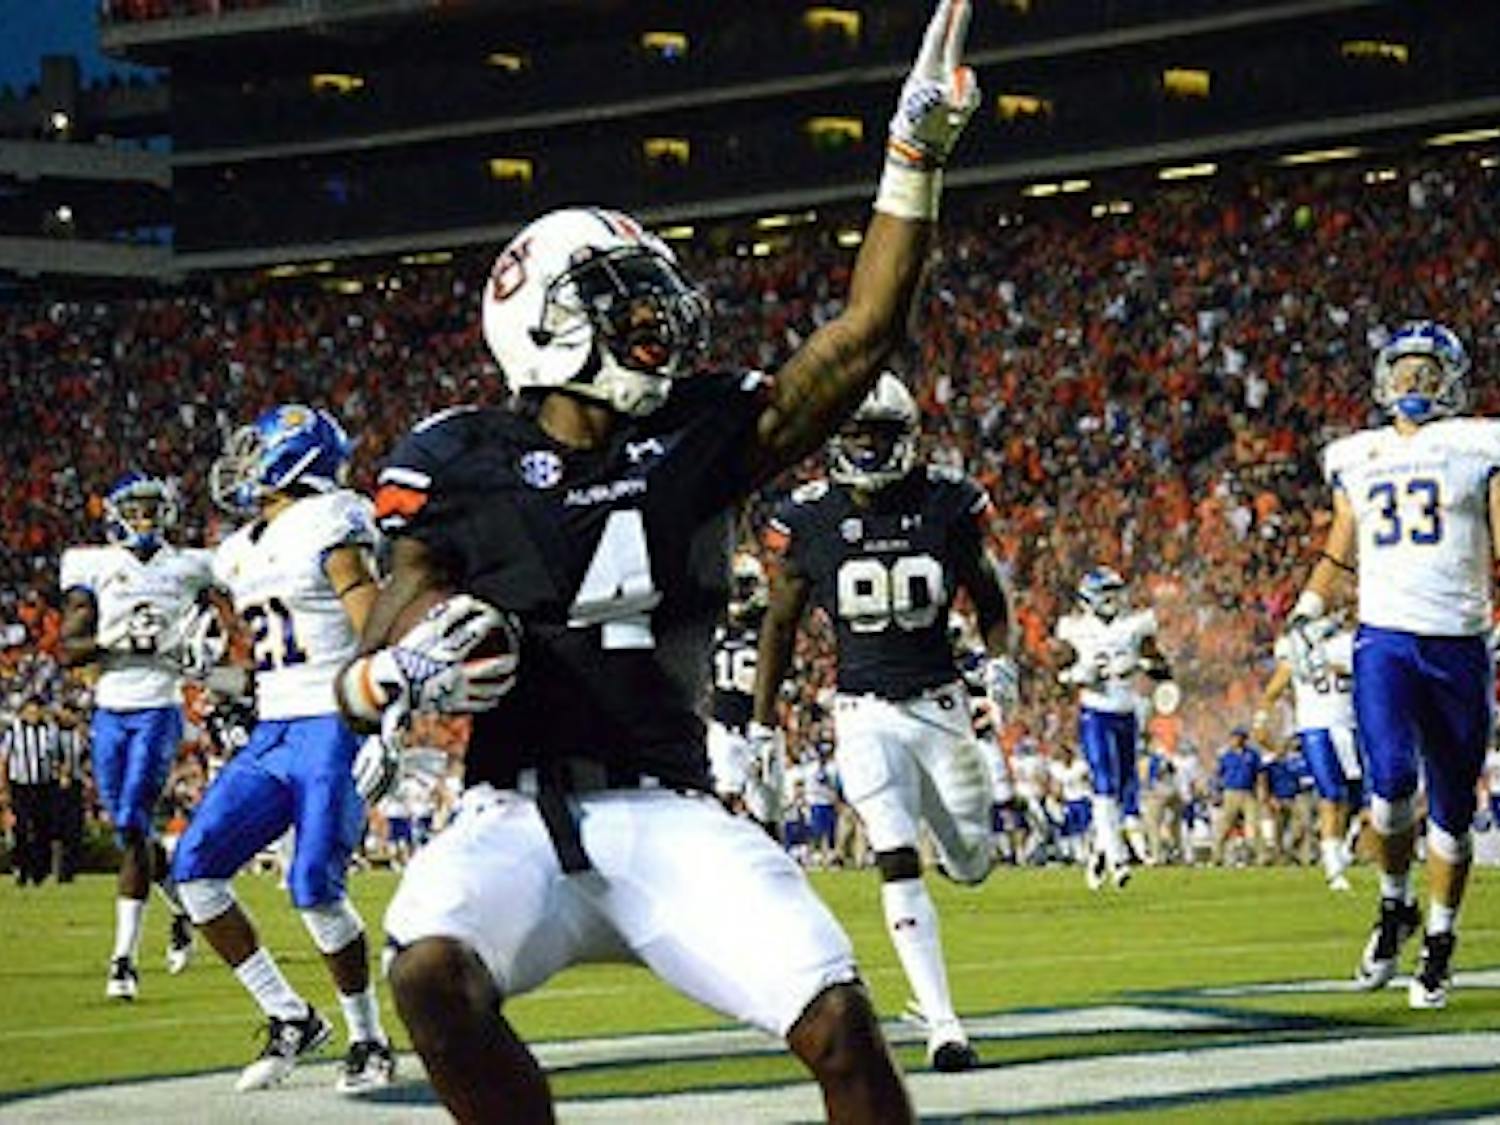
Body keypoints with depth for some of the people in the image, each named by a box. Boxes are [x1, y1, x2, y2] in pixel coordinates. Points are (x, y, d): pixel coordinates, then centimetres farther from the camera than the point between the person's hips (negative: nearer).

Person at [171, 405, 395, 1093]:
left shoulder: (328, 527, -8)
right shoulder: (242, 553, 17)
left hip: (333, 728, -8)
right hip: (271, 734, 8)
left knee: (314, 888, -17)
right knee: (195, 868, -3)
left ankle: (369, 1039, 1)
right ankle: (291, 1019, 5)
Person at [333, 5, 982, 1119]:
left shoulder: (700, 439, 9)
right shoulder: (464, 469, 1)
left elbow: (865, 332, 7)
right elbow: (367, 678, 3)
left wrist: (915, 158, 2)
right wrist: (405, 679, -22)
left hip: (667, 811, 2)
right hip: (517, 811, -2)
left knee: (839, 1021, -17)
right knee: (434, 974, -33)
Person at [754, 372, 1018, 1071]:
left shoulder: (947, 504, -3)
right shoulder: (809, 520, -5)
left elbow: (988, 598, 11)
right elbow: (780, 625, 7)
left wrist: (999, 661, -7)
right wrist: (760, 729, 8)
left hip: (941, 704, 2)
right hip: (865, 715, -2)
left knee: (970, 863, 9)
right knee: (898, 866, -16)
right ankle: (942, 1025, -15)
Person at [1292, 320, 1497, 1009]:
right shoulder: (1359, 457, 15)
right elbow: (1342, 547, 27)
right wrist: (1309, 605, 13)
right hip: (1384, 641, 1)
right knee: (1392, 779, -20)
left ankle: (1439, 942, 17)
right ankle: (1394, 906, 3)